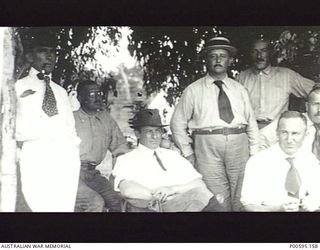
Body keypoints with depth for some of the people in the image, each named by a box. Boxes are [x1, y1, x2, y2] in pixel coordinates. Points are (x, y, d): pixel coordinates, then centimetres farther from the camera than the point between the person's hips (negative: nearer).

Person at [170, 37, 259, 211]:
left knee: (242, 200, 3)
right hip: (207, 146, -2)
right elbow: (178, 123, 8)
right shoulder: (193, 90, 6)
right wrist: (188, 153, 1)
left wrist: (254, 155, 6)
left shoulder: (239, 89, 14)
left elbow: (252, 122, 14)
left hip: (239, 145, 3)